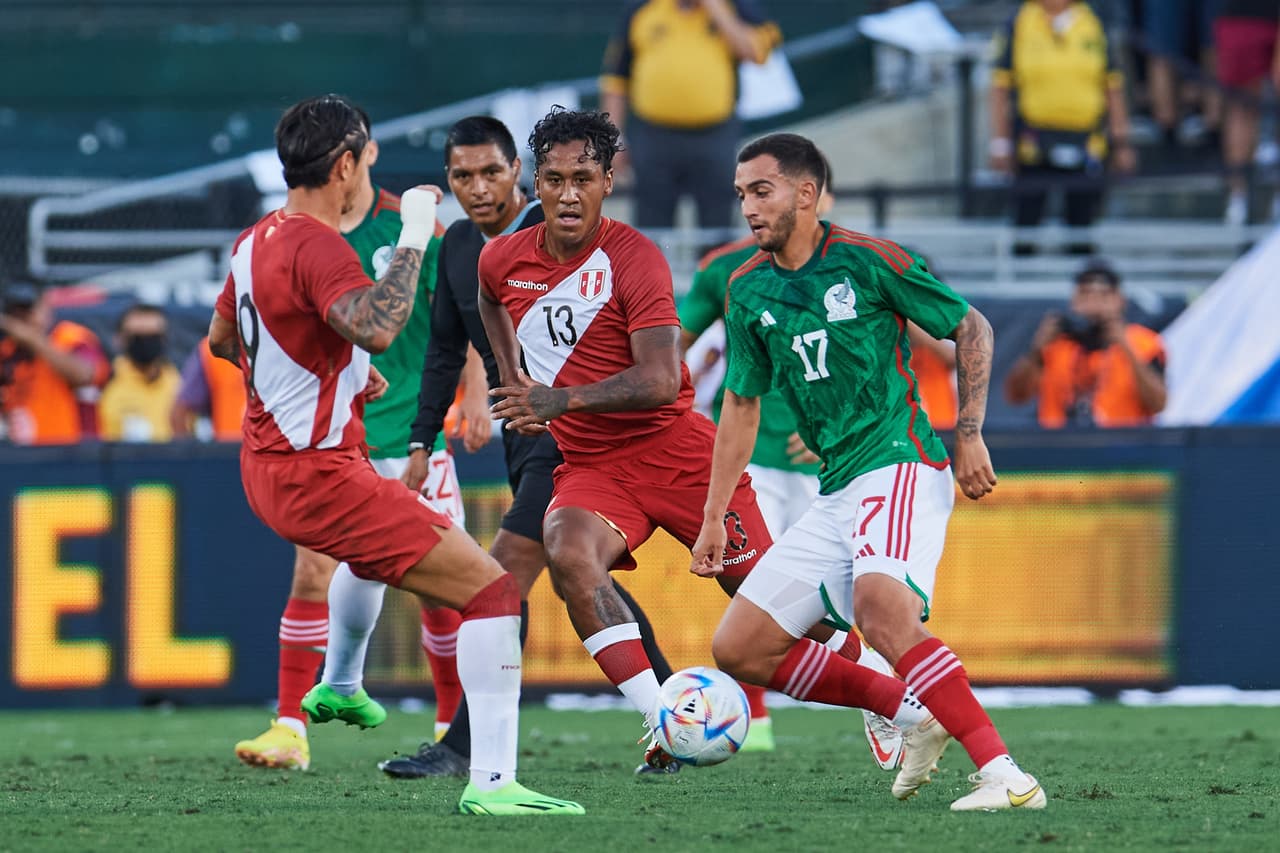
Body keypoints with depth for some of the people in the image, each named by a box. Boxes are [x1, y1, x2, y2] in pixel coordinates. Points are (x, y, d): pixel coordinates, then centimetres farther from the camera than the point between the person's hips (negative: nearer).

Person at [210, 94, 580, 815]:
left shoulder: (259, 239, 9)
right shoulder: (317, 247, -21)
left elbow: (223, 338, 27)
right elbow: (376, 326, -40)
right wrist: (415, 238, -28)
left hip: (270, 460, 10)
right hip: (318, 477, -10)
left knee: (427, 530, 42)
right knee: (493, 589, -13)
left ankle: (339, 688, 52)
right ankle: (492, 782, -22)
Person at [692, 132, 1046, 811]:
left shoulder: (867, 260, -7)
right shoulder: (747, 290, 10)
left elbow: (971, 328, 2)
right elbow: (741, 404, 20)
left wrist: (969, 434, -6)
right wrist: (713, 519, 19)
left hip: (900, 463, -8)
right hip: (836, 493, 8)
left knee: (880, 608, -35)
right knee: (738, 648, 3)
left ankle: (1004, 775, -38)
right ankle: (910, 713, 11)